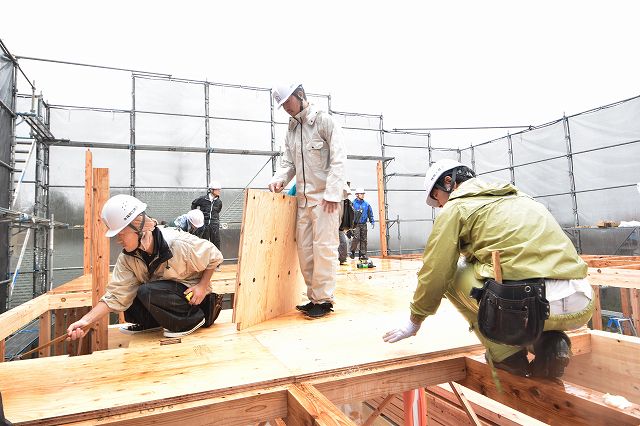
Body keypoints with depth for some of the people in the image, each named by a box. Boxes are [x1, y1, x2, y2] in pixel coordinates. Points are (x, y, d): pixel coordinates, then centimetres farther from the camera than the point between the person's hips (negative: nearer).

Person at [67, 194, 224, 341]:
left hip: (192, 297, -7)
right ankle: (150, 323, 12)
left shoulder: (178, 243, -27)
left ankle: (193, 319, -11)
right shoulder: (127, 258, -9)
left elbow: (214, 256, -15)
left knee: (146, 292, -30)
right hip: (162, 293, 7)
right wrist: (86, 320, -24)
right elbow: (116, 296, -13)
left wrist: (202, 286, -21)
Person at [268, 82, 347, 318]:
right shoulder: (291, 130, 17)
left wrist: (332, 193, -18)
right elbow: (288, 162, 16)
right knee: (304, 249, 6)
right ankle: (314, 297, 17)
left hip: (324, 197, -6)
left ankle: (324, 299, 4)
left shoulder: (324, 121, -2)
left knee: (324, 247, -6)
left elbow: (338, 159, -9)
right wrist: (279, 179, -6)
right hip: (303, 198, 7)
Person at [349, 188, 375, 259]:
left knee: (363, 239, 4)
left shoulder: (366, 204, 8)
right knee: (356, 238, -15)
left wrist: (372, 222, 9)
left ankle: (362, 254, 12)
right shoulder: (353, 203, -4)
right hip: (356, 224, -4)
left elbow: (370, 214, 16)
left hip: (363, 224, 4)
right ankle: (352, 251, 5)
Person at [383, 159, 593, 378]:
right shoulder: (520, 197, 27)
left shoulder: (455, 207, 5)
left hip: (528, 304, -7)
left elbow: (434, 275, 4)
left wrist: (414, 321, 20)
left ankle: (506, 354, 13)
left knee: (453, 271, 16)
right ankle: (549, 343, 13)